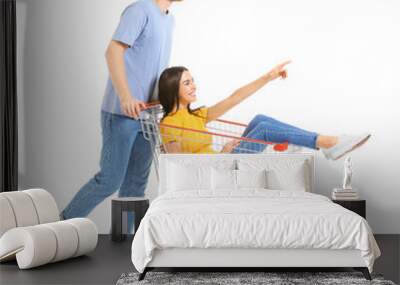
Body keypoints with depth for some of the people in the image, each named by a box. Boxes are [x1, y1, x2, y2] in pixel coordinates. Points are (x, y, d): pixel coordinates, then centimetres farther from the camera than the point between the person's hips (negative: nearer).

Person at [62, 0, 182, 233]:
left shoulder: (169, 19, 18)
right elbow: (113, 52, -19)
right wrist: (126, 97, -28)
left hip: (146, 114, 8)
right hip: (122, 113, -8)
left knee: (136, 185, 8)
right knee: (109, 180, -5)